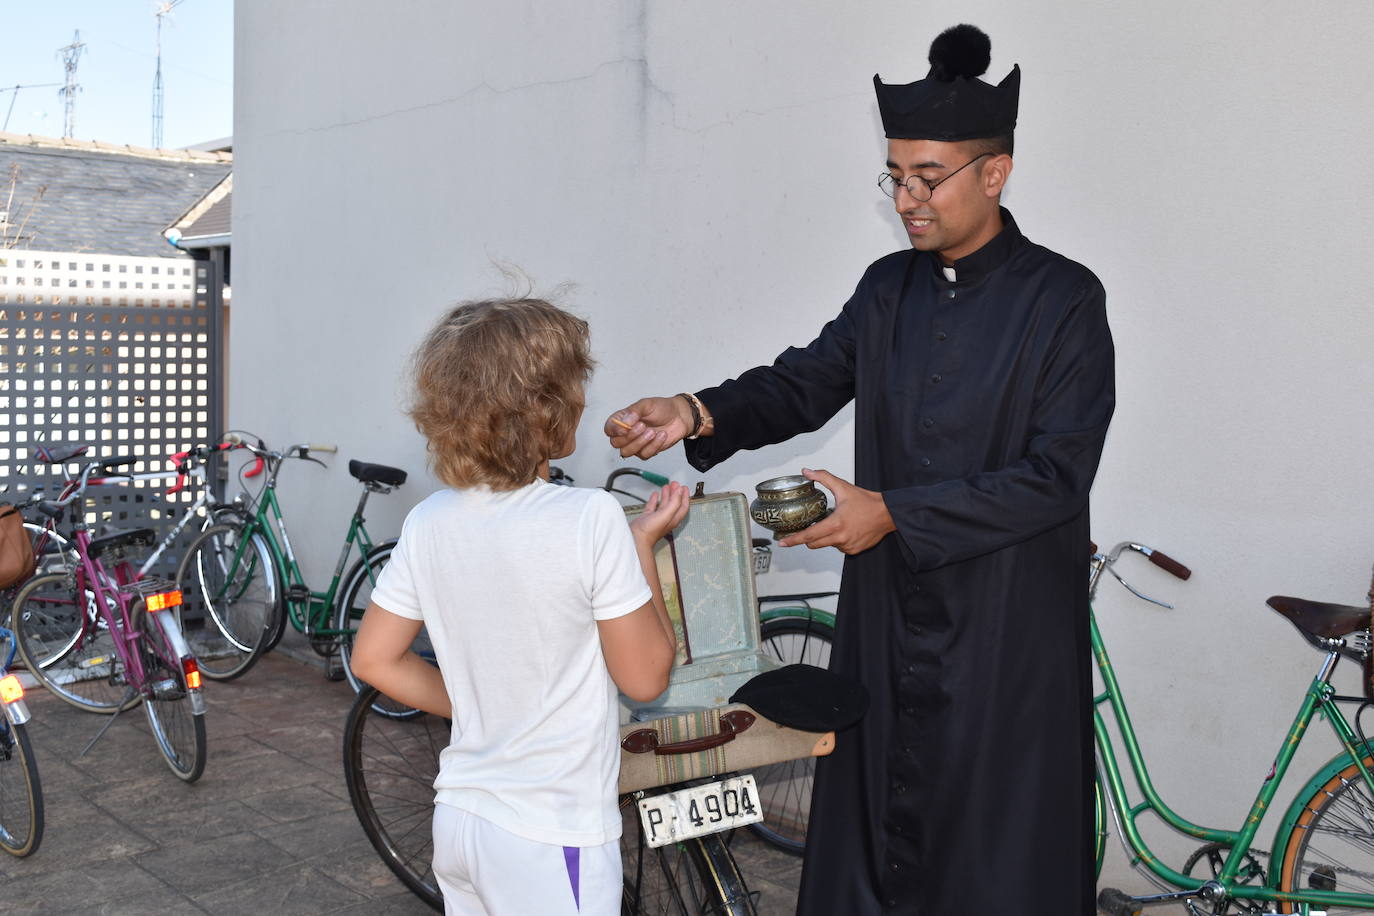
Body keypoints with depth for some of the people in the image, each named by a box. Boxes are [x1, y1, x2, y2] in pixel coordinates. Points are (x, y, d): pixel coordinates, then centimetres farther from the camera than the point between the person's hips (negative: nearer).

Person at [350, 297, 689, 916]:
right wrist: (644, 545, -3)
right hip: (552, 837, -6)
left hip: (458, 818, 6)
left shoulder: (428, 523, -2)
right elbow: (645, 676, -12)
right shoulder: (591, 518, -20)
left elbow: (374, 660, 6)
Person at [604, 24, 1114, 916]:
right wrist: (699, 413, -15)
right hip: (888, 616, 5)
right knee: (871, 813, 15)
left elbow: (1057, 474, -15)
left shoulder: (1063, 299, -9)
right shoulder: (888, 287, 8)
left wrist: (893, 511, -18)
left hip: (1007, 632, -4)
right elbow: (806, 382, 4)